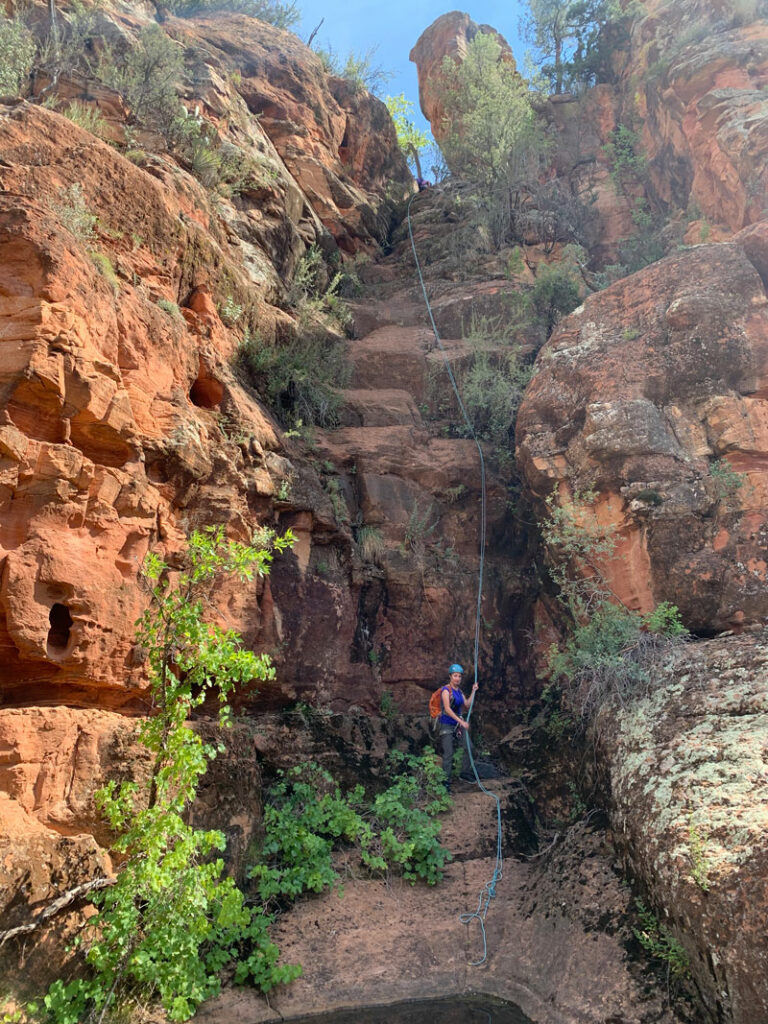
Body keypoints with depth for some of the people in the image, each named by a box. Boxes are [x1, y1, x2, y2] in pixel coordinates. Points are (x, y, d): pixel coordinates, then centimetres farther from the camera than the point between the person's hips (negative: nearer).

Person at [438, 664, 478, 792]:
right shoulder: (446, 690, -15)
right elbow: (447, 709, -24)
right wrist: (461, 721, -29)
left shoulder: (459, 691, 9)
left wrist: (473, 692, 1)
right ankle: (446, 781, 2)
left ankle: (465, 773, 25)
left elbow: (467, 705, 7)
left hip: (458, 723, 8)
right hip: (447, 724, -7)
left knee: (468, 747, 8)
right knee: (448, 754, -6)